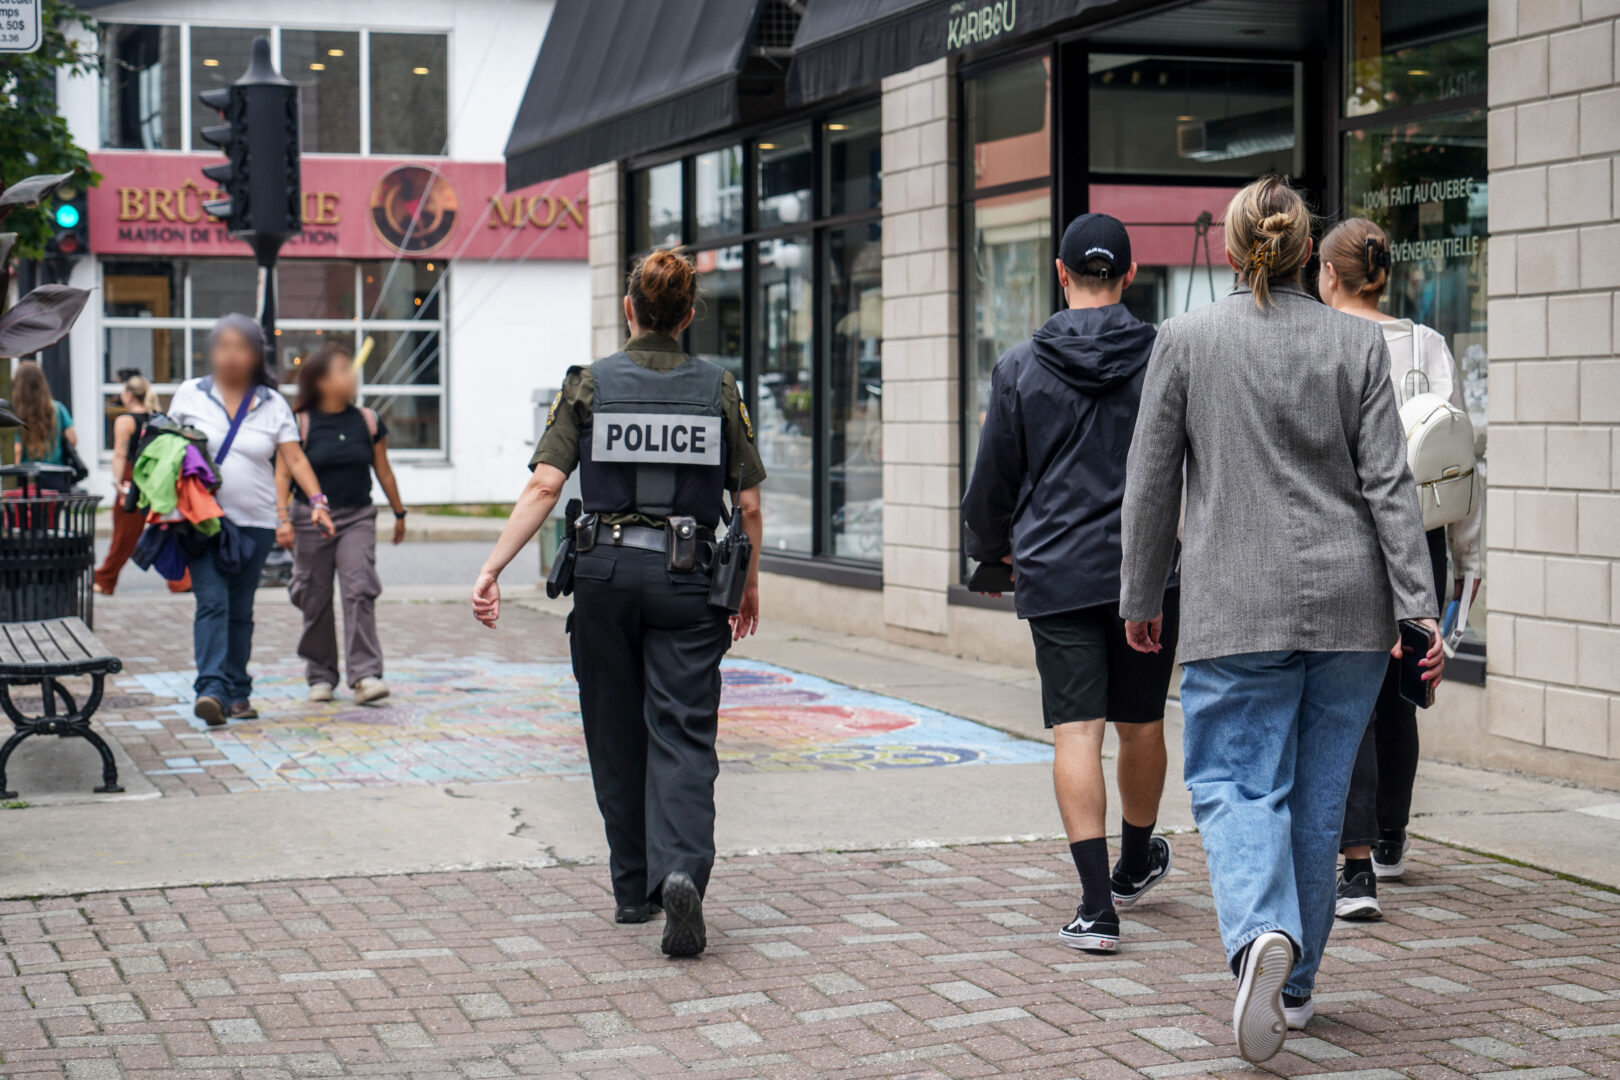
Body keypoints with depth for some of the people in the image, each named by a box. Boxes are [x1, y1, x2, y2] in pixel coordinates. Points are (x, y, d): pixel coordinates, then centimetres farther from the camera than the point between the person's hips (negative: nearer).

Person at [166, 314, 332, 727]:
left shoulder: (272, 404, 6)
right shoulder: (190, 395, 6)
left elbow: (295, 458, 0)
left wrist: (316, 500, -14)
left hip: (255, 522, 2)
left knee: (240, 609, 8)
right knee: (212, 602, -15)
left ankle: (237, 693, 15)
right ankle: (211, 689, -24)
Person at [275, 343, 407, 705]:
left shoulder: (367, 421, 5)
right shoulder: (301, 423, -5)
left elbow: (383, 471, 14)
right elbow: (282, 474, -5)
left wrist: (399, 513, 19)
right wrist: (283, 519, -14)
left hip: (357, 518, 1)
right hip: (312, 518, -1)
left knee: (360, 590, -12)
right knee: (315, 600, 5)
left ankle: (365, 675, -14)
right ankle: (321, 676, 18)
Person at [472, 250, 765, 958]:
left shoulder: (590, 384, 0)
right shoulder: (719, 388, 2)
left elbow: (544, 486, -10)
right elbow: (748, 504, 2)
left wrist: (493, 567, -11)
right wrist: (750, 582, 15)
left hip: (606, 570, 0)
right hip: (688, 579, 0)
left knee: (617, 736, 13)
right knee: (683, 736, -2)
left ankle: (635, 889, 21)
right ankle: (681, 871, -25)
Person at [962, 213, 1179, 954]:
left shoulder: (1020, 366, 0)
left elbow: (993, 479, 6)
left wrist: (990, 545, 25)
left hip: (1056, 576, -1)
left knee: (1075, 733, -3)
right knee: (1140, 724, 16)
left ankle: (1097, 904, -11)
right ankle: (1136, 865, 37)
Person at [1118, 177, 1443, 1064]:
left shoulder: (1186, 339, -1)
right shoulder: (1357, 341, 2)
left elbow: (1151, 483, 1)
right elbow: (1388, 483, -2)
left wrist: (1140, 599, 11)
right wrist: (1418, 609, -2)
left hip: (1235, 607, -2)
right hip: (1349, 601, 2)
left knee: (1234, 783, 1)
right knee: (1318, 793, 12)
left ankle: (1263, 935, -26)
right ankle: (1293, 985, 21)